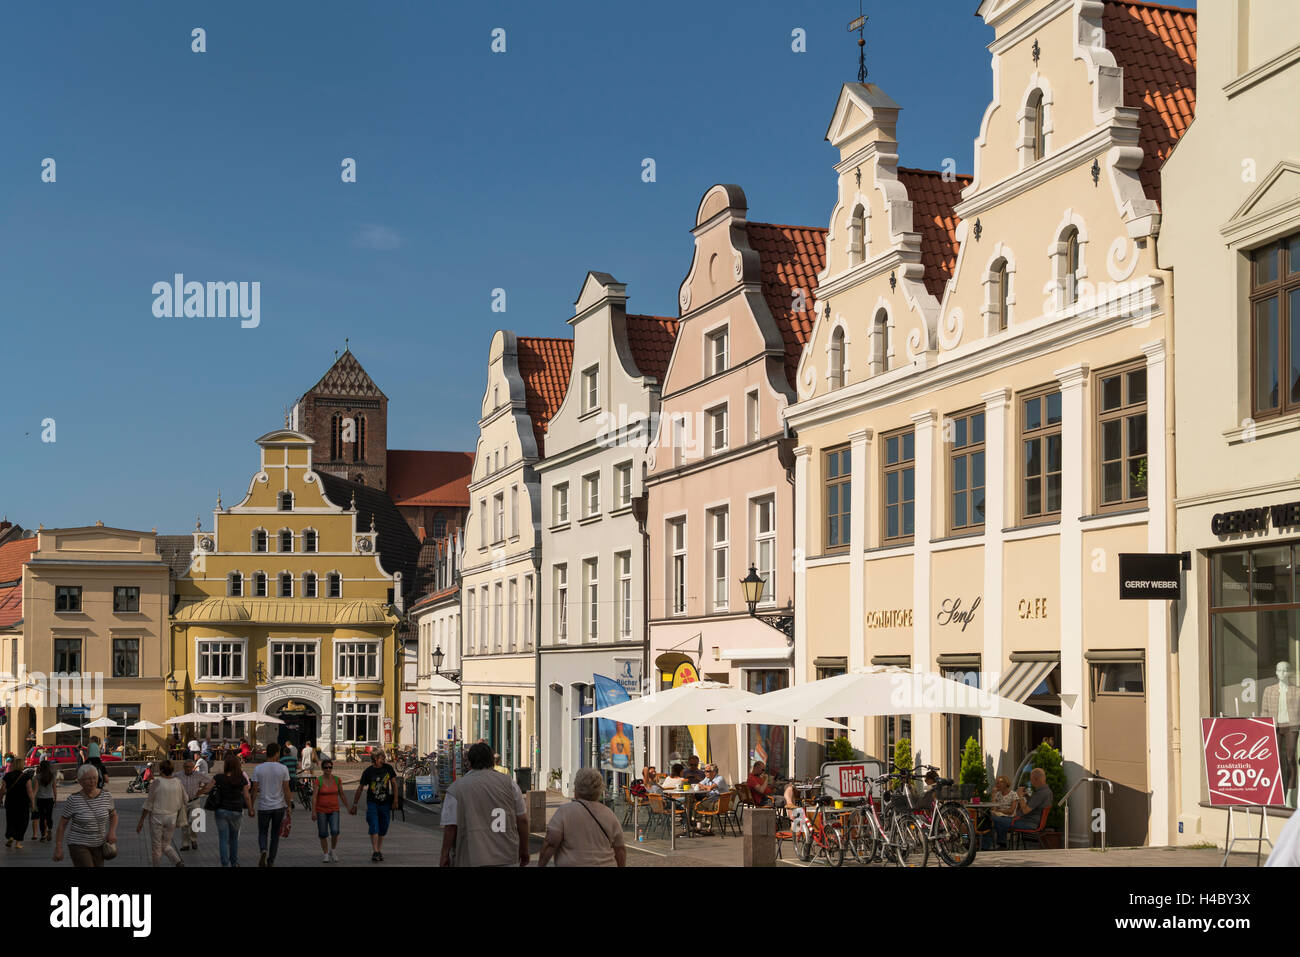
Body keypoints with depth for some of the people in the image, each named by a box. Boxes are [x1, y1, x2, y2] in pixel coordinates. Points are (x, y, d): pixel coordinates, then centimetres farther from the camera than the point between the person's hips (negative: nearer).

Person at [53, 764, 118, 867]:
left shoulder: (105, 795, -6)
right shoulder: (73, 800, -17)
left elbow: (113, 814, 10)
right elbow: (62, 824, -9)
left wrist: (112, 832, -7)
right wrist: (58, 848, -10)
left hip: (98, 845, 5)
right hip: (78, 844, -5)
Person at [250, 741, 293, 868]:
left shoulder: (258, 769, -5)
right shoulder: (283, 769, -6)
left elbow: (255, 790, -5)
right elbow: (286, 790, -6)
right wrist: (289, 808, 1)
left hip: (264, 807, 0)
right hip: (279, 807, 0)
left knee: (262, 833, 12)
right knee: (275, 834, 14)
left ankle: (263, 851, -17)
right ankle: (271, 861, 15)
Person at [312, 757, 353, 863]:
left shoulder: (337, 779, 1)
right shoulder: (318, 781, -7)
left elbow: (342, 795, 9)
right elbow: (314, 797, -11)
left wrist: (348, 808, 9)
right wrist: (313, 812, -18)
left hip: (334, 810, 1)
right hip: (321, 811, -1)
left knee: (335, 831, -14)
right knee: (323, 834, 3)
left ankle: (333, 851, 8)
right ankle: (325, 854, 18)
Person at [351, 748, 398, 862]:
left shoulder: (388, 768, 0)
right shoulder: (368, 771, -5)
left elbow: (394, 784, 7)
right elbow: (360, 788, 1)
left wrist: (395, 800, 0)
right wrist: (354, 805, 1)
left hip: (385, 803, 2)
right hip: (372, 803, -2)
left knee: (383, 829, 7)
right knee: (374, 827, -14)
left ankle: (379, 850, 19)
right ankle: (375, 852, -17)